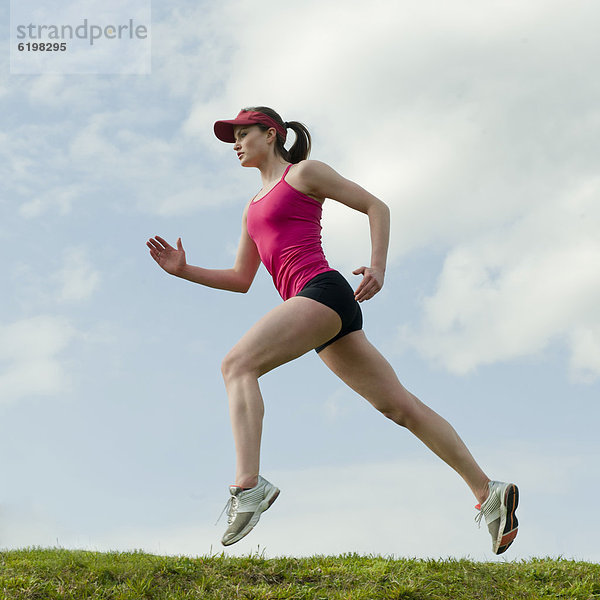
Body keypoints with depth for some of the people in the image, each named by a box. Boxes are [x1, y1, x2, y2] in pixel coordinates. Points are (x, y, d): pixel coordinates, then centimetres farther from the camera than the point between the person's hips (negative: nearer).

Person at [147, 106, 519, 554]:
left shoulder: (304, 172, 8)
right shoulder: (254, 208, 30)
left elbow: (376, 206, 5)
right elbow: (241, 280, 28)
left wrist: (378, 266, -9)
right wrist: (183, 270, 16)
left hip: (323, 290, -8)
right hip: (310, 306, 8)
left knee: (237, 365, -20)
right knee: (399, 405, 3)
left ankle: (249, 484, -36)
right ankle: (488, 491, 3)